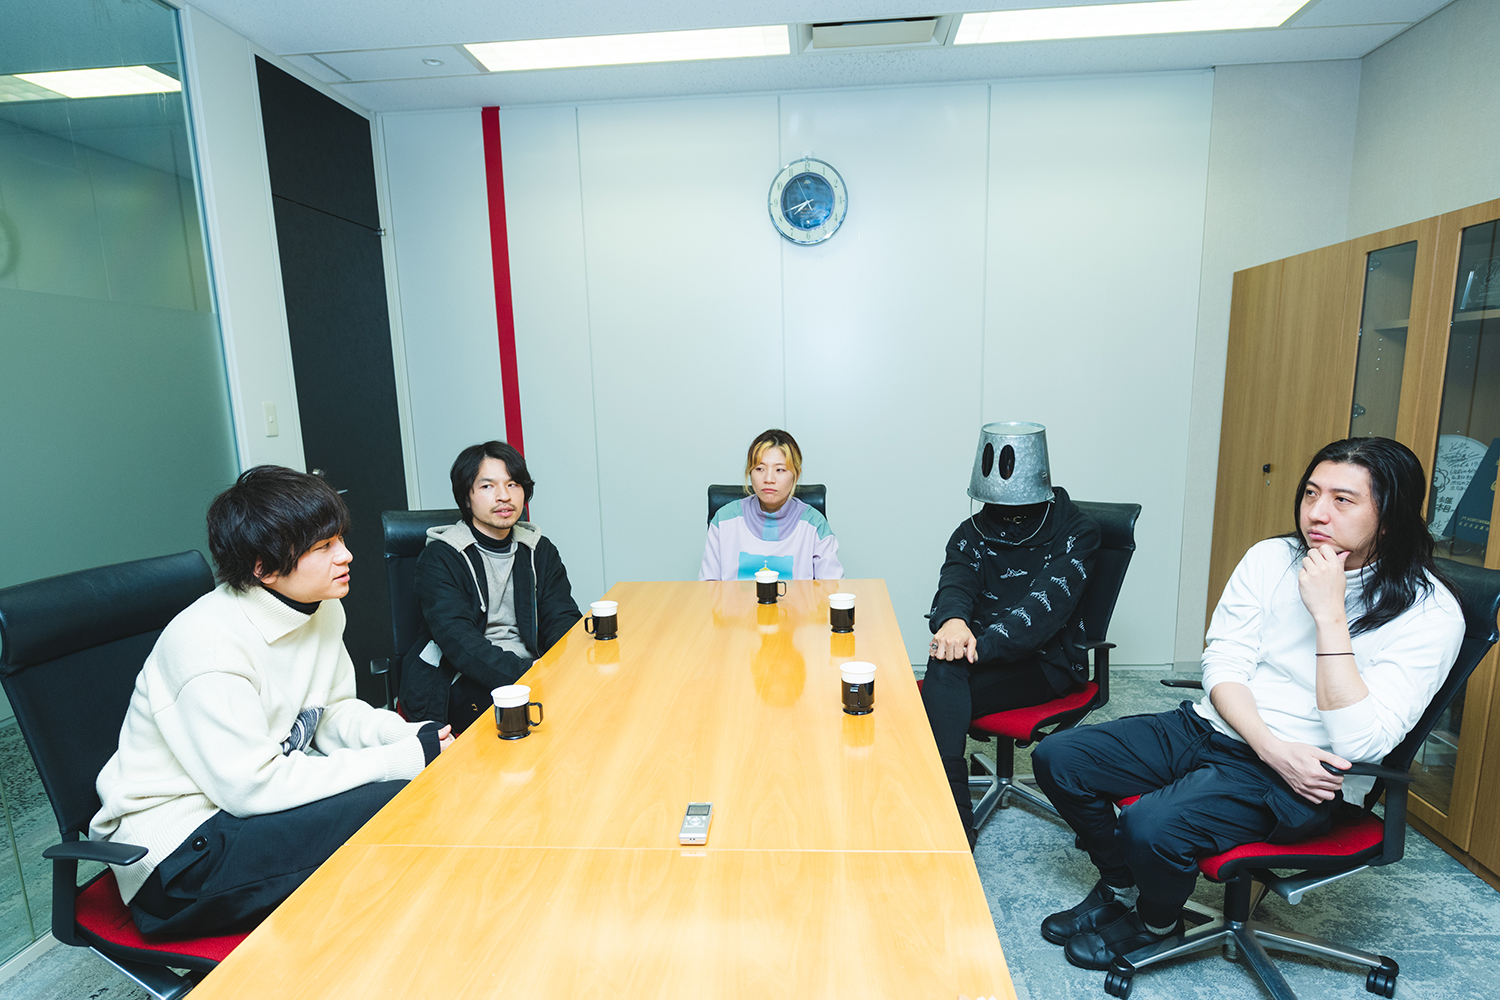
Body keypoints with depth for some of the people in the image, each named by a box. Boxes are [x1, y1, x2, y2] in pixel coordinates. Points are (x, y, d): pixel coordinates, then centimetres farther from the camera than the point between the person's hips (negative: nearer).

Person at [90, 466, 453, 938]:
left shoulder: (321, 609, -3)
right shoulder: (208, 642, -27)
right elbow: (252, 786, -27)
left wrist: (410, 737, -14)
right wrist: (403, 759, -27)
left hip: (251, 797, 8)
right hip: (179, 844, -7)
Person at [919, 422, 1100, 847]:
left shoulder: (1075, 531, -3)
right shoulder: (974, 530, 9)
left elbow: (1046, 604, -18)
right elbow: (956, 579, -10)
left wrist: (980, 644, -32)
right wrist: (952, 619, -35)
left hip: (1046, 662, -4)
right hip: (985, 654, 4)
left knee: (940, 689, -28)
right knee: (943, 671, -30)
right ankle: (955, 824, -23)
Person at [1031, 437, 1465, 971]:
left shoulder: (1431, 612, -12)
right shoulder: (1270, 557, 1)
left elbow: (1361, 742, -22)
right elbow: (1223, 664, -1)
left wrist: (1330, 615, -25)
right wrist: (1271, 746, -17)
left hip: (1301, 783, -5)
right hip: (1208, 726, 5)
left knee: (1149, 825, -29)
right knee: (1056, 757, -7)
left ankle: (1156, 922, 10)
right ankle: (1120, 886, 21)